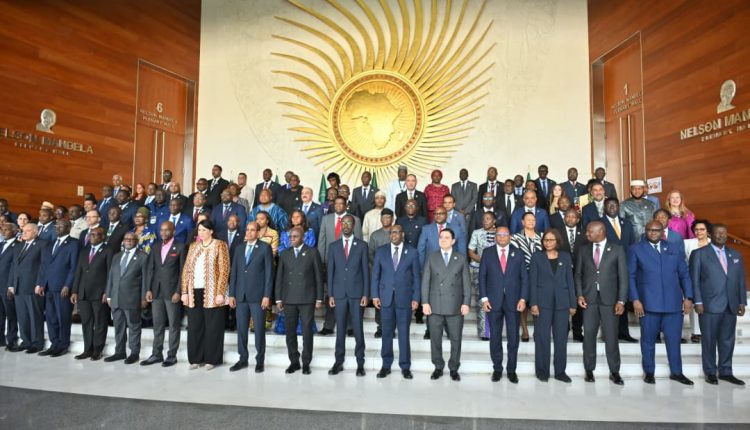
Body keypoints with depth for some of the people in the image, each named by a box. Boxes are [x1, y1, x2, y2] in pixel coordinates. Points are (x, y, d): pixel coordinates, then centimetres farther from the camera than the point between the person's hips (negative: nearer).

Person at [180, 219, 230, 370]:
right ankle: (196, 359, 19)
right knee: (195, 327, 8)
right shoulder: (193, 247, 14)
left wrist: (220, 292, -15)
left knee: (212, 327, 2)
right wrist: (184, 292, 3)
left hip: (212, 293, -5)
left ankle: (212, 359, 12)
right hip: (194, 292, 5)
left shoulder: (220, 245, -2)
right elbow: (186, 270, 11)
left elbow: (224, 270, -8)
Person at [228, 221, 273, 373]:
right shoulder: (239, 248, 12)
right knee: (241, 329, 9)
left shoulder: (265, 248, -2)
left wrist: (267, 295, -11)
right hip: (241, 295, 4)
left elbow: (269, 272, -6)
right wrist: (231, 294, 6)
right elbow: (234, 272, 12)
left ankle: (260, 360, 13)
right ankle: (243, 359, 21)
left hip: (258, 295, -4)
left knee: (259, 329, 2)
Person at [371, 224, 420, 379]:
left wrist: (416, 298, -3)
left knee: (404, 333, 4)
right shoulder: (381, 251, 7)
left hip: (404, 298, -1)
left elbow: (416, 276, 2)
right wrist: (375, 295, 0)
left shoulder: (412, 252, 3)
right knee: (387, 332, 7)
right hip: (386, 297, 1)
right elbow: (375, 275, 7)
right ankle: (386, 365, 19)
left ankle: (405, 367, 16)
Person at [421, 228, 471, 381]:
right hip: (435, 305, 0)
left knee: (455, 339, 6)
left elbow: (466, 282, 4)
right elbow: (425, 281, 3)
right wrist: (425, 302, -4)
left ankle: (454, 368, 22)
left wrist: (466, 303, -4)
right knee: (435, 339, 7)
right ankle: (438, 367, 23)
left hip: (455, 306, 0)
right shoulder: (432, 257, 6)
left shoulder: (461, 258, 6)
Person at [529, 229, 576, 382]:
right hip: (543, 302, -2)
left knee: (561, 337, 6)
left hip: (561, 302, 2)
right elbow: (532, 281, -1)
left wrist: (573, 304, 4)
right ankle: (542, 371, 13)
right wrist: (533, 303, -8)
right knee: (542, 337, 1)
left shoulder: (565, 257, 8)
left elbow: (570, 281, 8)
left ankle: (560, 371, 17)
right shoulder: (536, 257, 3)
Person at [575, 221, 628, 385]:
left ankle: (615, 372, 16)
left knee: (611, 336, 2)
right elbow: (578, 274, 9)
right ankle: (589, 370, 15)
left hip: (609, 298, -2)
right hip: (589, 298, 2)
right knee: (589, 335, 4)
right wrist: (579, 295, -3)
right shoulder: (583, 250, 7)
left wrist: (621, 300, -8)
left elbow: (623, 276, -2)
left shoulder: (617, 250, 0)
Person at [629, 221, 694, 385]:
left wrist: (688, 297, 2)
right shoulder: (636, 249, 4)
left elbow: (684, 275, 12)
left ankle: (676, 372, 23)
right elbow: (630, 276, -1)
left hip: (673, 303, 2)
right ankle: (649, 372, 18)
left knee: (674, 339, 8)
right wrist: (635, 299, -9)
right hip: (648, 303, -2)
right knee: (648, 339, 6)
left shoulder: (674, 250, 13)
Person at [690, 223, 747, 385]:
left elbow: (741, 280, 13)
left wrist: (742, 302, 7)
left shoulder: (736, 255, 13)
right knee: (709, 340, 4)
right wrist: (698, 302, -10)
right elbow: (694, 280, -4)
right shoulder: (699, 254, 0)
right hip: (709, 305, -4)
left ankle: (725, 372, 21)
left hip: (731, 306, 4)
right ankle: (710, 372, 14)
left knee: (727, 340, 10)